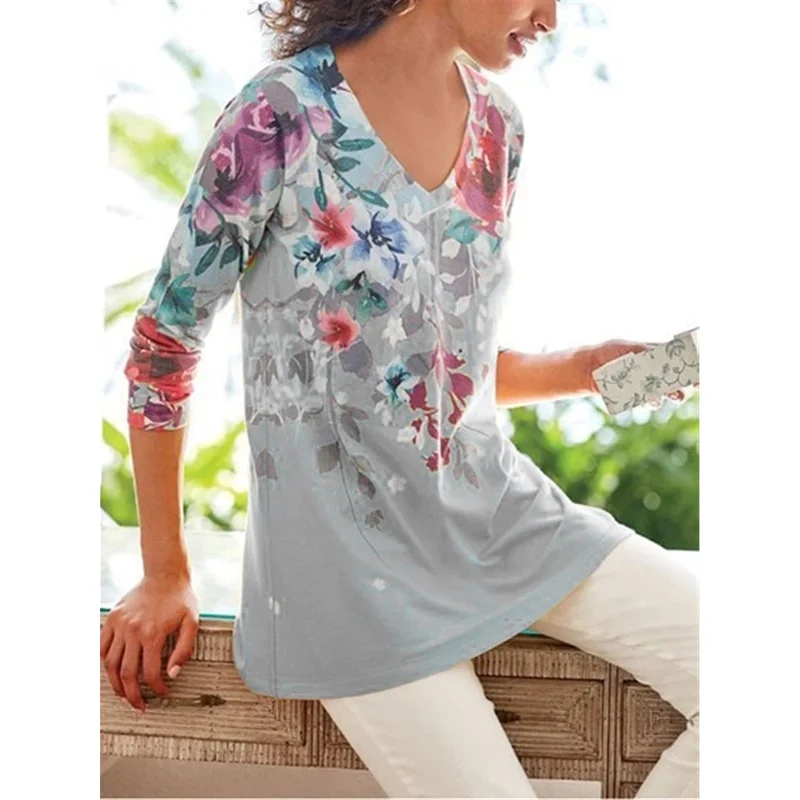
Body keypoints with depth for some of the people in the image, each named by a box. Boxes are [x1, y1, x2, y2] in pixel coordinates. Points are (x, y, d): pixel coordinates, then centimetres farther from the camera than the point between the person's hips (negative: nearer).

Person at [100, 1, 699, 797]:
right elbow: (163, 341, -7)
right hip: (351, 546, -6)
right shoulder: (283, 115, -15)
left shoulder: (497, 125, 5)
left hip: (495, 511, 6)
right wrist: (164, 575, -2)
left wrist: (581, 370, -3)